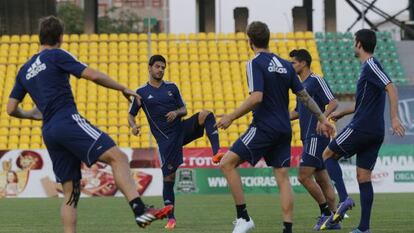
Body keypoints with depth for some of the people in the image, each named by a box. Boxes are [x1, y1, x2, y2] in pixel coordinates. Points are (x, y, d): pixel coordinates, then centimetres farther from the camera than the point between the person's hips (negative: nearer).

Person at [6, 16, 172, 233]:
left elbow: (11, 109, 22)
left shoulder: (24, 71, 22)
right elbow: (93, 76, -5)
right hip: (68, 121, -8)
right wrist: (124, 89, 6)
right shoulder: (56, 56, 3)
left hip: (49, 133, 8)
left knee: (70, 193, 10)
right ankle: (139, 210, -38)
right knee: (117, 157, -19)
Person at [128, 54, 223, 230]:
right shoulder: (141, 92, 3)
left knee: (206, 115, -25)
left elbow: (184, 109, 13)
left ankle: (216, 152, -37)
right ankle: (170, 218, 3)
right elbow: (131, 115, 10)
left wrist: (177, 112, -11)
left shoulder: (172, 87, 10)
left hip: (182, 128, 3)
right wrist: (133, 126, -13)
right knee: (169, 177, -7)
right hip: (165, 139, -2)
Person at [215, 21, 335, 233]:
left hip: (264, 127, -7)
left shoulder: (255, 64, -9)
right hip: (284, 129, 7)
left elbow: (256, 98, -21)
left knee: (227, 163, -6)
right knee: (282, 178, 8)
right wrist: (322, 119, 23)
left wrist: (231, 117, -15)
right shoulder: (285, 65, 12)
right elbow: (304, 96, 14)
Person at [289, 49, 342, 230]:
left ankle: (326, 211, -4)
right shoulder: (302, 85, 19)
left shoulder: (316, 81, -9)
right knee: (322, 181, 9)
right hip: (309, 138, 9)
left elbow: (333, 103, -16)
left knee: (303, 176, -12)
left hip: (316, 137, -9)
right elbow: (298, 112, 28)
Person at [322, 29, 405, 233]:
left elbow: (391, 88, -21)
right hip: (375, 133, 9)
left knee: (328, 155, 3)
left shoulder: (371, 65, -9)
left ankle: (343, 200, -12)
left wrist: (394, 118, -29)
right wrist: (342, 113, 38)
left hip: (361, 128, -9)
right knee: (364, 177, 6)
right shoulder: (368, 67, 20)